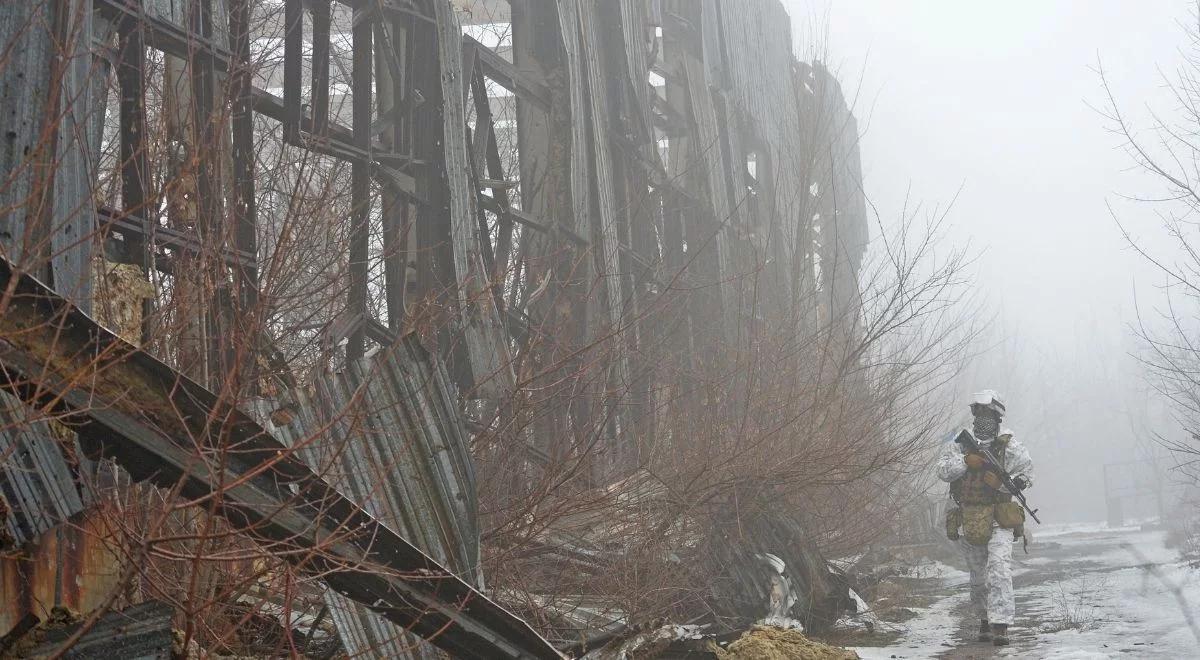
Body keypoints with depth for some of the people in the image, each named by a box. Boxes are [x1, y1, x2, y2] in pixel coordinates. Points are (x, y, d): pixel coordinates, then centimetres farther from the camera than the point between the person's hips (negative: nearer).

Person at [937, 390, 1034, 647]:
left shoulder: (1009, 445, -3)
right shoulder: (963, 443, 5)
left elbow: (1027, 474, -2)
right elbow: (942, 470, -3)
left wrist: (1002, 483, -20)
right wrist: (966, 461, -18)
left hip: (999, 521, -3)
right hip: (970, 519, 4)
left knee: (999, 570, -19)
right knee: (978, 576, 15)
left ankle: (1000, 625, -22)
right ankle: (984, 619, 34)